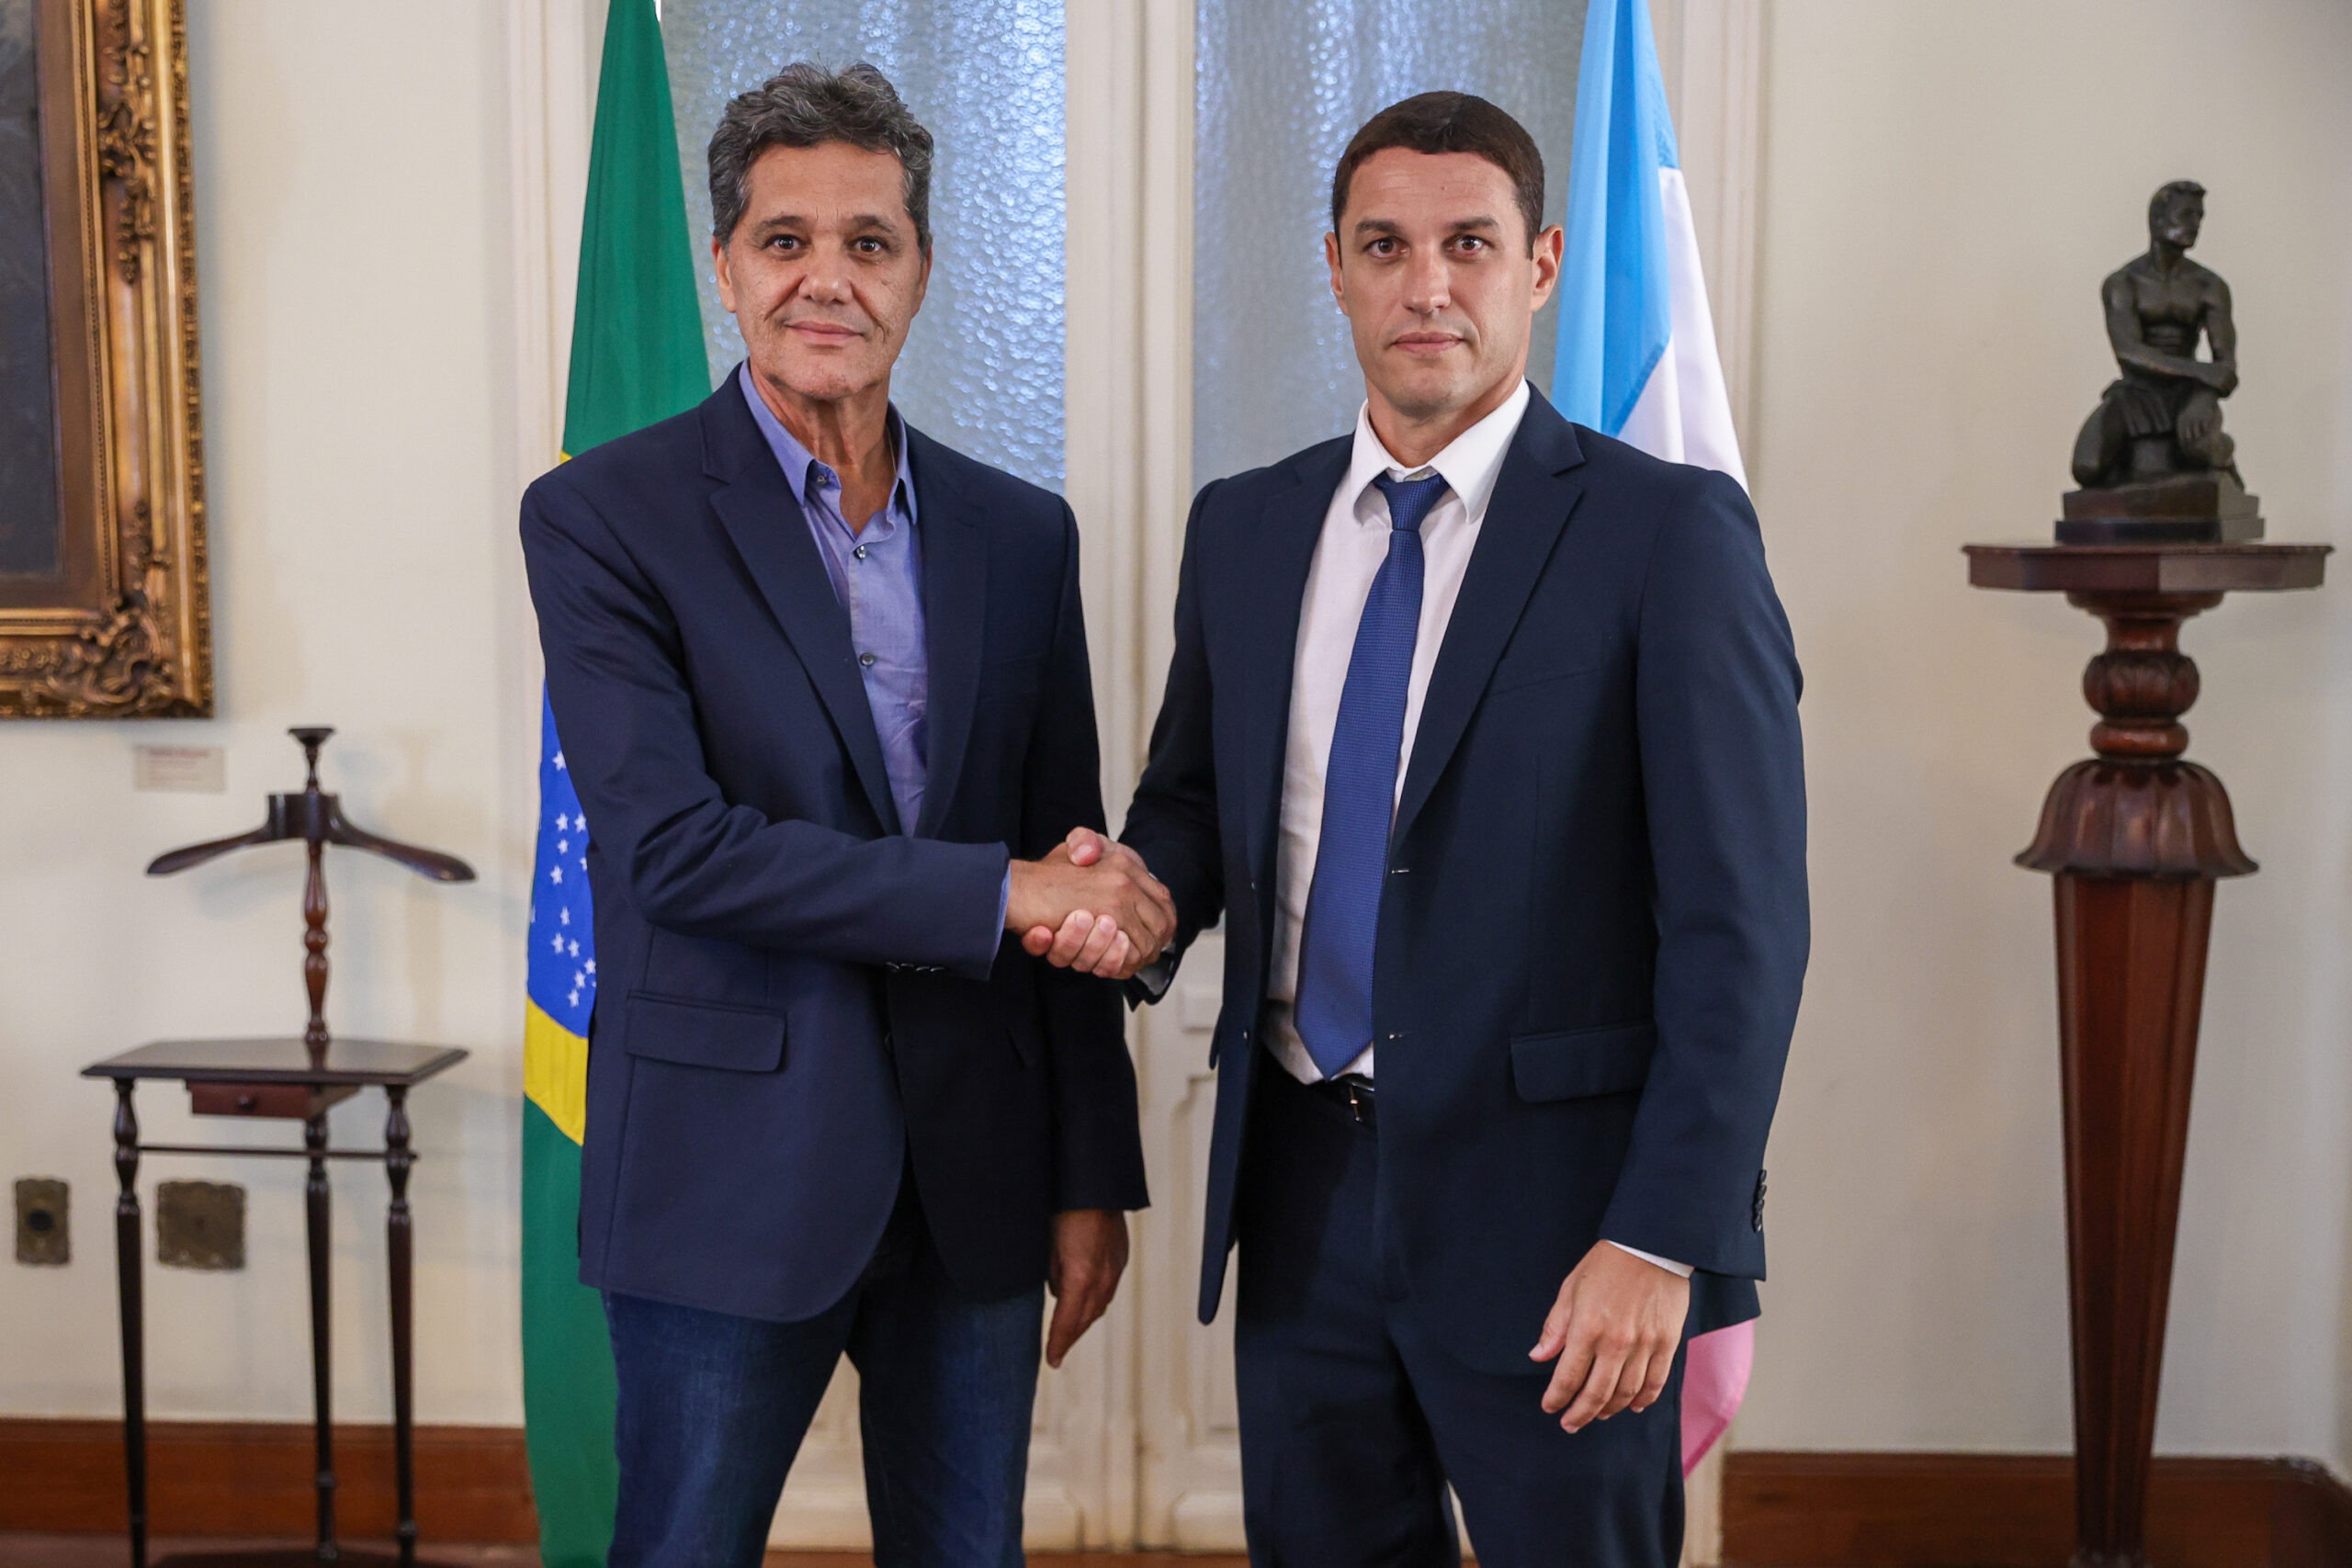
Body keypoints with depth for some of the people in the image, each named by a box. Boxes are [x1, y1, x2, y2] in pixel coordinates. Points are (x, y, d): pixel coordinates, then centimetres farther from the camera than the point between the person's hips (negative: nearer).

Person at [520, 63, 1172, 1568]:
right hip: (735, 1168, -4)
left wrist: (1093, 1177, 7)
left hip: (975, 1168, 4)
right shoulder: (605, 514, -6)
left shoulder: (1021, 532, 7)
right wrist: (996, 891, -19)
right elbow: (672, 846, -17)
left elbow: (1073, 874, 9)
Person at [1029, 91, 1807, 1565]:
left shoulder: (1669, 532, -7)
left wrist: (1665, 1237, -16)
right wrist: (1145, 884, -5)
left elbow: (1740, 922, -11)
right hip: (1304, 1187, 5)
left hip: (1549, 1202, -4)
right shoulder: (1245, 528, 9)